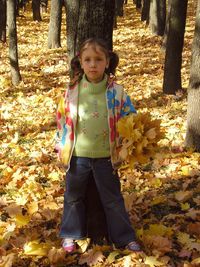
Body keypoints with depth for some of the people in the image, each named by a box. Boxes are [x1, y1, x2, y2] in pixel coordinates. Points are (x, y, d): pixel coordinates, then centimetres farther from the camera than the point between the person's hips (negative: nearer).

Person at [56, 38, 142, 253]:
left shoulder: (116, 92, -10)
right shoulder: (73, 91, -7)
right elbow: (62, 119, 2)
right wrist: (61, 147, 4)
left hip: (106, 156, -1)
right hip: (78, 155, 1)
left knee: (113, 198, 11)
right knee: (73, 196, 18)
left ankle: (125, 237, 26)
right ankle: (70, 234, 37)